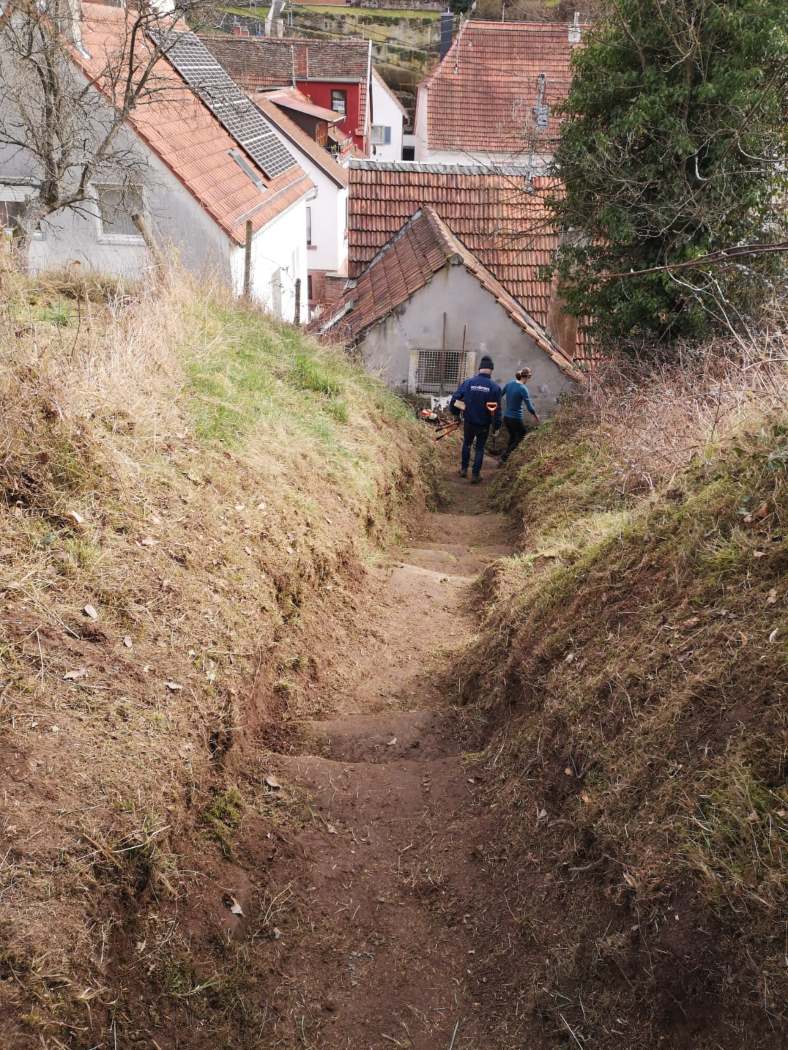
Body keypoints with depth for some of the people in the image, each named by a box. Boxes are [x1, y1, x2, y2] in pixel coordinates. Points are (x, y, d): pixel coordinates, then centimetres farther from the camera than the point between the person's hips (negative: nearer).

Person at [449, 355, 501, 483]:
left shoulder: (468, 383, -9)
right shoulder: (494, 387, -12)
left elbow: (455, 398, -9)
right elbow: (497, 409, -11)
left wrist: (455, 413, 7)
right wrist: (496, 426, -1)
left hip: (469, 422, 1)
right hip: (484, 424, -1)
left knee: (467, 444, 25)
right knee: (480, 448, 14)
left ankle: (464, 469, 32)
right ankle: (475, 475, 14)